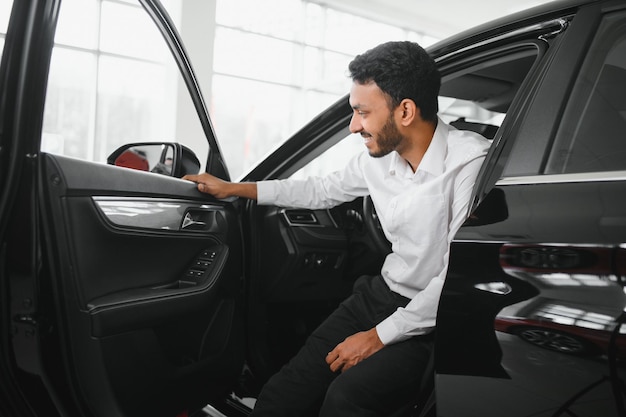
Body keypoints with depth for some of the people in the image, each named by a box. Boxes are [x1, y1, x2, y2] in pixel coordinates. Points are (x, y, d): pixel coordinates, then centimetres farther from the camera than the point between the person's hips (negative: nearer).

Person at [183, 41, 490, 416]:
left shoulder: (473, 163, -20)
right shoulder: (379, 157, 0)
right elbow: (321, 192, 19)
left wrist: (379, 337, -16)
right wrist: (233, 188, 20)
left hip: (435, 319, -6)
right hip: (382, 295, 6)